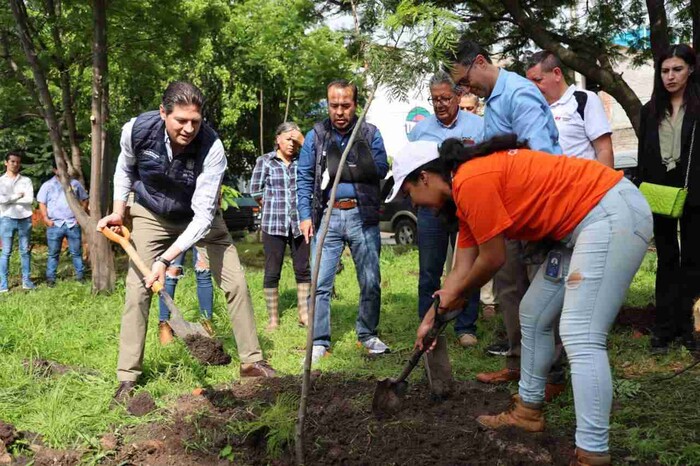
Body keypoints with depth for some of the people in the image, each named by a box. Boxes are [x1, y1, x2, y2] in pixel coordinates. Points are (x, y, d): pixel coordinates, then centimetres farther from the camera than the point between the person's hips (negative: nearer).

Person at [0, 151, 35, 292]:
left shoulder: (26, 180, 5)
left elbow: (29, 199, -9)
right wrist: (18, 195, -8)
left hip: (25, 219, 1)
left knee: (25, 251, 6)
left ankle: (26, 280, 13)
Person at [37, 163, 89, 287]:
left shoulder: (75, 183, 10)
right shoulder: (47, 185, 7)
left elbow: (84, 200, 13)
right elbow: (42, 203, 4)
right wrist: (46, 219, -8)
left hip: (73, 224, 1)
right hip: (55, 225, -1)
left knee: (76, 252, 5)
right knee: (53, 253, 5)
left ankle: (80, 276, 12)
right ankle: (50, 278, 10)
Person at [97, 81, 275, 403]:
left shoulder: (211, 148, -33)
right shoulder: (137, 130, -26)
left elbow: (203, 214, -36)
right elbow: (125, 168, 0)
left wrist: (166, 259, -44)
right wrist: (118, 211, -8)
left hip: (198, 217, -1)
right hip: (151, 215, 1)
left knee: (235, 283, -5)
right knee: (137, 289, -7)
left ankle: (252, 362, 10)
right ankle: (127, 378, 4)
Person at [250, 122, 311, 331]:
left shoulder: (302, 160, 7)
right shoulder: (265, 161, 2)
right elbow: (256, 191, 4)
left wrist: (303, 142, -15)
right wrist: (273, 205, 4)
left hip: (299, 224, 2)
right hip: (273, 224, -2)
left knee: (303, 270, 7)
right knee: (272, 272, 3)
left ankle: (304, 313, 20)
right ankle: (273, 318, 13)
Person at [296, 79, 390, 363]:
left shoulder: (370, 133, 6)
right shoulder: (315, 136, 7)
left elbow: (381, 170, -7)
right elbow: (303, 178, 6)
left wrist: (338, 167, -13)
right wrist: (305, 216, -3)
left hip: (362, 215, 0)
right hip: (327, 216, 0)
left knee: (371, 282, 6)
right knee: (320, 284, -1)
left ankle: (368, 335, 23)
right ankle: (320, 342, 9)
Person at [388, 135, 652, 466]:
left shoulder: (471, 181, -19)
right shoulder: (467, 189, 12)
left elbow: (493, 259, -11)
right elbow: (462, 269, 18)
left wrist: (456, 297, 6)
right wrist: (430, 319, 24)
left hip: (614, 213, -11)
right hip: (582, 223, 11)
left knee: (580, 337, -15)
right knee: (533, 315, 16)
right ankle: (528, 411, 30)